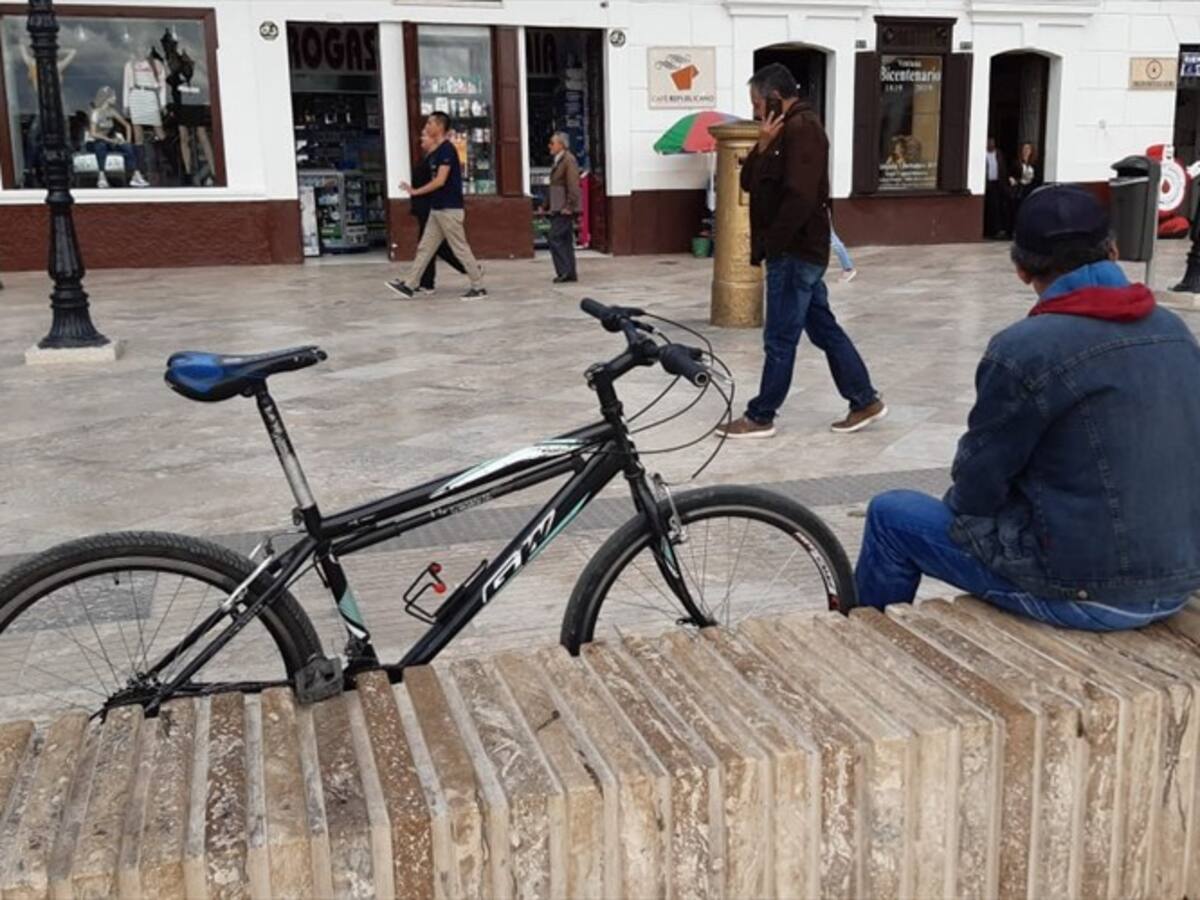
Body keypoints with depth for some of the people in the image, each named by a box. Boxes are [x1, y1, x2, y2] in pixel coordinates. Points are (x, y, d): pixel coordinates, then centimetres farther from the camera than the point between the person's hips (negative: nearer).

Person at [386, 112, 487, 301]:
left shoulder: (446, 149, -15)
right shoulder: (437, 151, 14)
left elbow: (440, 180, -21)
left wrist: (415, 191, -17)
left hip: (449, 209, -10)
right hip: (437, 208, 10)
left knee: (460, 248, -3)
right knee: (425, 248, 9)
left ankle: (479, 287, 5)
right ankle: (409, 285, 11)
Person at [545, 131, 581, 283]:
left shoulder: (568, 160, -12)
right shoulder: (559, 160, 17)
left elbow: (573, 185, -18)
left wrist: (569, 207, -20)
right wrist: (552, 207, 17)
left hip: (565, 209, -10)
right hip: (559, 208, 10)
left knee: (555, 238, -11)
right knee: (565, 240, 10)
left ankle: (565, 272, -9)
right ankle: (570, 274, 12)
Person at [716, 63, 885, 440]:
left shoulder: (802, 129, -15)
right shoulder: (785, 130, 17)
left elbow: (800, 198, -24)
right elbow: (748, 183, 12)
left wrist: (769, 244, -17)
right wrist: (763, 146, -4)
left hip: (795, 252, -10)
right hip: (800, 252, 10)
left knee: (780, 339, -2)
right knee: (825, 329, 13)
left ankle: (760, 418, 7)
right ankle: (865, 401, 18)